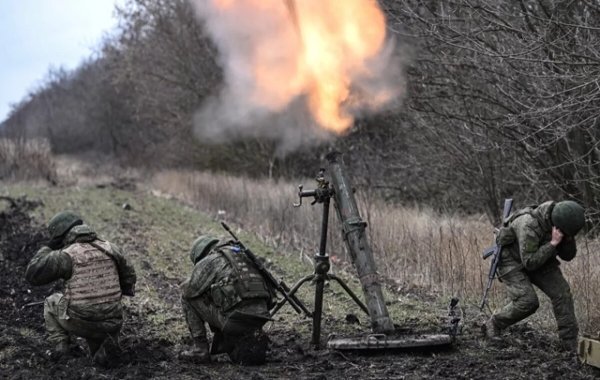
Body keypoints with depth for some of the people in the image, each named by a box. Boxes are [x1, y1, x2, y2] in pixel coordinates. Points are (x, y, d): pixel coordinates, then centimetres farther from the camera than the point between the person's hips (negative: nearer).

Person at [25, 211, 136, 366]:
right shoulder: (110, 249, 4)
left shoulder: (67, 255, -10)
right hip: (110, 323, 4)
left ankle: (60, 344, 12)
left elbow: (32, 275, -4)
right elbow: (128, 276, 16)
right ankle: (105, 346, 5)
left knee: (52, 302, 29)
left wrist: (47, 249, 10)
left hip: (79, 322, -4)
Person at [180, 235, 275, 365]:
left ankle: (201, 349, 10)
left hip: (235, 319, -7)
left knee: (188, 298, 12)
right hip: (259, 321, 7)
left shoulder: (208, 261, 6)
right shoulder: (244, 257, 27)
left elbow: (189, 291, 3)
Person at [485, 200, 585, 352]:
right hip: (512, 261, -6)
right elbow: (530, 263, -35)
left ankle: (572, 345, -4)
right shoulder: (529, 225, -37)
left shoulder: (563, 223, -14)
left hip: (538, 259, 6)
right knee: (527, 301, -22)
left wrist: (568, 239, -24)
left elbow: (568, 256, -4)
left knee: (562, 292, -11)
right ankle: (493, 325, 4)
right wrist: (553, 243, -39)